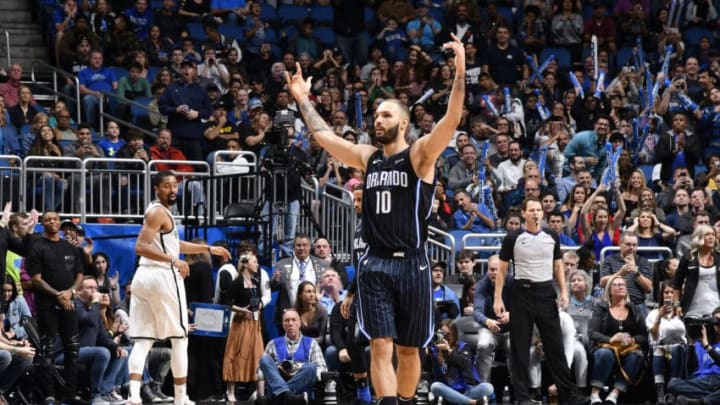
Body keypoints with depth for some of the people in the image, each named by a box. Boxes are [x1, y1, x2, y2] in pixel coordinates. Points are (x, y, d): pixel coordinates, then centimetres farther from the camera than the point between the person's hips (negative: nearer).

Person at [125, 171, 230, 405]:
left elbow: (174, 244, 32)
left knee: (142, 341, 1)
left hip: (143, 277, 9)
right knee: (179, 339, 2)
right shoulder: (158, 212, -11)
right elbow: (140, 247, -22)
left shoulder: (161, 212, 20)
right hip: (162, 276, -9)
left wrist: (210, 249, 32)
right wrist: (173, 260, -30)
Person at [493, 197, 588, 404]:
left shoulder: (551, 238, 8)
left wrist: (563, 291, 2)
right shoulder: (513, 239, -1)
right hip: (522, 292, -2)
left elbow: (558, 266, 15)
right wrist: (498, 298, -5)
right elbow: (502, 270, 1)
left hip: (546, 293, 2)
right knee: (520, 347, 0)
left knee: (555, 344, 2)